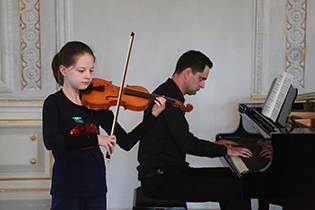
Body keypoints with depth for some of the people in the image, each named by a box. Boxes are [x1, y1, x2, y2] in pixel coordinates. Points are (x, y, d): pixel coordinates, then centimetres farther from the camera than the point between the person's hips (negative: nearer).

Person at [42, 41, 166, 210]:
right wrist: (94, 138, -30)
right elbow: (50, 141, -25)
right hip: (66, 190, -4)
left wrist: (153, 116, -6)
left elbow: (126, 142, 2)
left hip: (96, 189, 4)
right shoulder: (54, 103, -7)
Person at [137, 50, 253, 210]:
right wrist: (225, 150, -10)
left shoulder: (168, 93, 18)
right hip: (161, 181, -11)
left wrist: (213, 145, 21)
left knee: (231, 175, 12)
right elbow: (186, 144, -21)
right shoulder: (169, 97, -15)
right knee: (237, 189, -16)